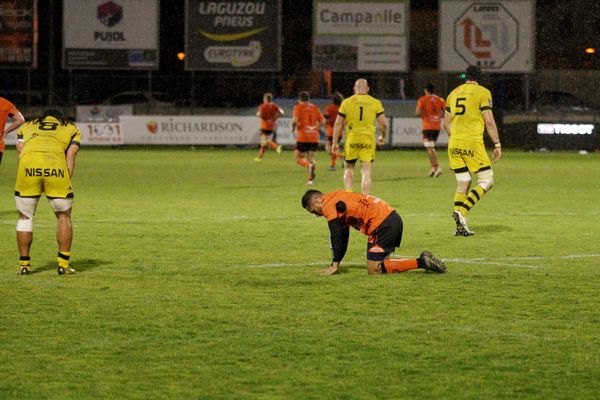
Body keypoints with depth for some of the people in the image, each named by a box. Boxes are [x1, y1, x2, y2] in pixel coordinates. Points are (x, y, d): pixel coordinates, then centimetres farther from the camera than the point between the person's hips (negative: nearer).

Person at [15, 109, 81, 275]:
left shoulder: (26, 127, 35)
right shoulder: (71, 129, 32)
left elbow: (21, 151, 18)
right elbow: (70, 156, 16)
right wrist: (66, 183, 10)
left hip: (28, 162, 1)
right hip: (55, 162, -1)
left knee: (25, 216, 17)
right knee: (63, 216, 17)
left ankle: (24, 264, 19)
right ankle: (63, 263, 15)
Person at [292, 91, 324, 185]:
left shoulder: (298, 107, -1)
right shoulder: (315, 108, 11)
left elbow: (295, 120, -16)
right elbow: (323, 121, 7)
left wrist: (293, 128, 3)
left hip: (303, 137, -4)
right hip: (314, 138, 4)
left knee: (299, 158, 4)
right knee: (310, 159, 11)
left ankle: (310, 166, -26)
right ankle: (310, 179, -4)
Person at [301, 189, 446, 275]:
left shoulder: (328, 203, -2)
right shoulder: (337, 200, 27)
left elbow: (336, 235, -6)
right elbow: (342, 236, 32)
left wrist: (335, 265, -2)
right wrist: (335, 263, 30)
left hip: (383, 224, -10)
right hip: (393, 218, 10)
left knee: (374, 269, -5)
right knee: (379, 263, 17)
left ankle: (421, 262, -13)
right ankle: (424, 260, 10)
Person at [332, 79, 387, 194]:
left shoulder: (346, 102, 3)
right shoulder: (375, 103, 3)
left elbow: (338, 123, 2)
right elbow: (383, 123, 3)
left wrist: (335, 142, 7)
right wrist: (383, 137, 21)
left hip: (352, 139, 0)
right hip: (368, 139, 0)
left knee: (348, 167, 16)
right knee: (366, 170, 1)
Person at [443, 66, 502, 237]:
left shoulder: (454, 93, 14)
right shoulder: (482, 93, -3)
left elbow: (446, 123, 17)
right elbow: (489, 121, -8)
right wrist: (497, 145, -3)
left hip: (454, 144, 6)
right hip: (473, 143, -6)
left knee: (462, 184, 12)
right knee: (486, 181, 3)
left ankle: (461, 226, 8)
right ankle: (462, 211, -15)